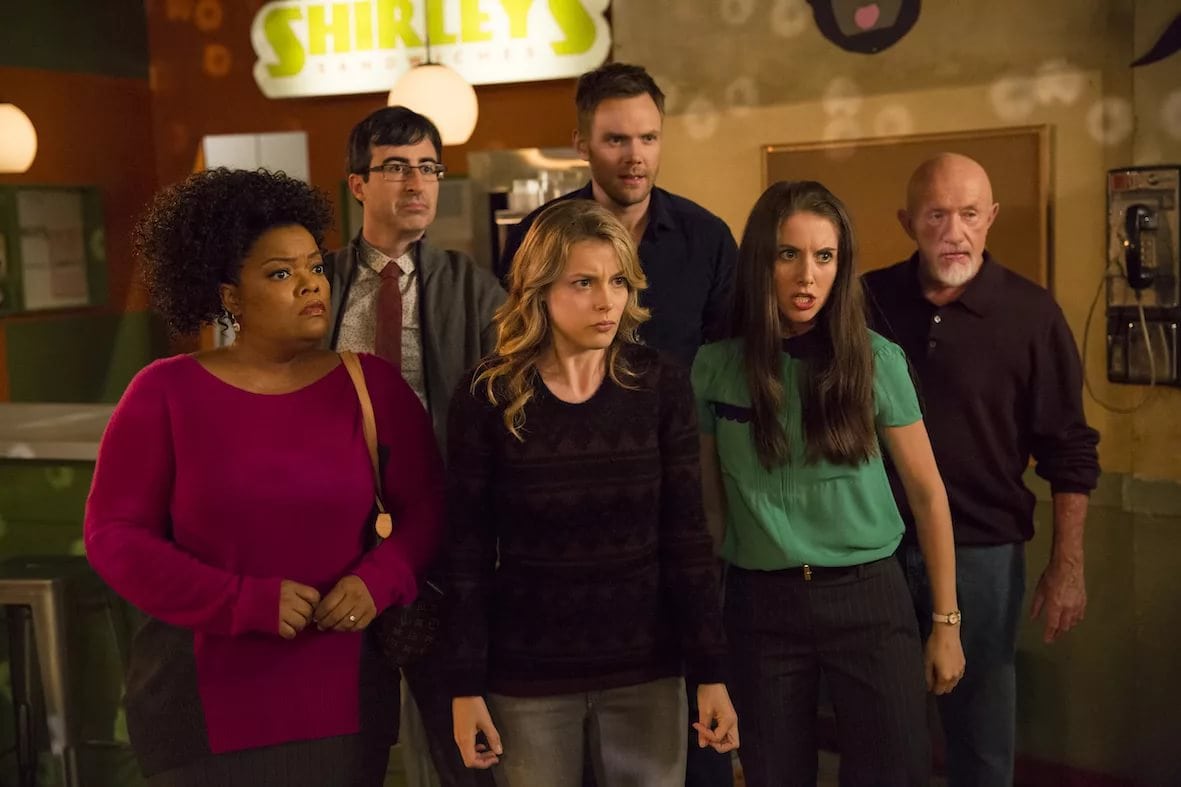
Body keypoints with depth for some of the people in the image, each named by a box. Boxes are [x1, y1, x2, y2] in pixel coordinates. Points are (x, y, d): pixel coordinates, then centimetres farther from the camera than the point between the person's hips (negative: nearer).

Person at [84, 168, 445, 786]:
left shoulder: (372, 382, 0)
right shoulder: (165, 392, -5)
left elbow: (428, 506, 4)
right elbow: (113, 534, -7)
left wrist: (377, 580, -16)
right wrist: (247, 603, -17)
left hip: (342, 690, 2)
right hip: (207, 694, -2)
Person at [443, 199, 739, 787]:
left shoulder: (661, 384, -5)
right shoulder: (488, 396, -9)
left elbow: (685, 536, -3)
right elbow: (468, 552, -5)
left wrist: (709, 671, -4)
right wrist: (466, 684, -6)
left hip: (646, 666, 1)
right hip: (526, 673, -1)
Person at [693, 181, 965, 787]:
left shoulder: (876, 360, -6)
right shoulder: (715, 365, -4)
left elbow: (927, 493, 1)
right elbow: (709, 501, 6)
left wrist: (947, 623, 2)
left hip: (868, 597, -1)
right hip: (760, 605, 1)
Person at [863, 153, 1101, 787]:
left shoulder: (1031, 314, -8)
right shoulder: (867, 301, -2)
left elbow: (1069, 453, -4)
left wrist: (1067, 567, -6)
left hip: (983, 551, -2)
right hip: (876, 544, 2)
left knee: (982, 725, 11)